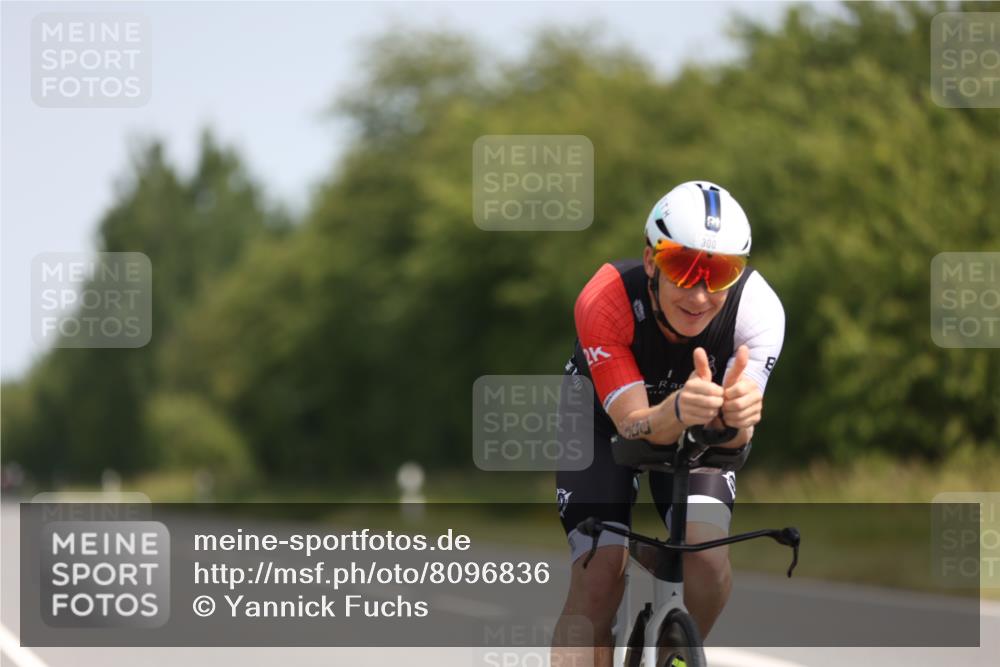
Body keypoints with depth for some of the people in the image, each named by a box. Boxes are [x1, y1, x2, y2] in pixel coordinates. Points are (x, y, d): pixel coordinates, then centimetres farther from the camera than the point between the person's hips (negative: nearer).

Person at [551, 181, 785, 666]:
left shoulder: (759, 309, -32)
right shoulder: (604, 301, -36)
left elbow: (733, 439, -36)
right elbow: (634, 425, -38)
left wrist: (734, 418, -61)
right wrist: (677, 412, -61)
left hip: (696, 433, 1)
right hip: (603, 422, -1)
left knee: (709, 560, -22)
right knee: (597, 583, -18)